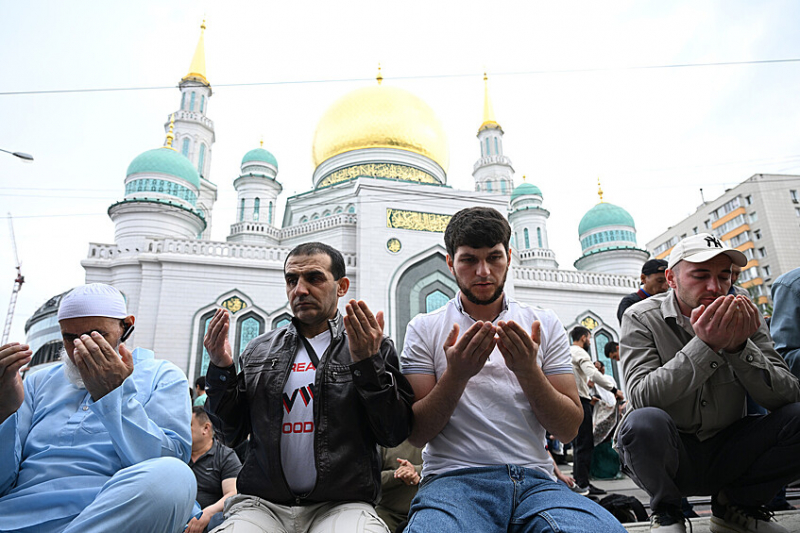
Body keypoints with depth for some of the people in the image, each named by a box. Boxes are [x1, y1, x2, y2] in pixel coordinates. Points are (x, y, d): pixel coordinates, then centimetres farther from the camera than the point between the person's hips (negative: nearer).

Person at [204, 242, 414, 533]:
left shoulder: (375, 347, 4)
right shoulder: (258, 351, 13)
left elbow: (395, 435, -3)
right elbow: (232, 435, 15)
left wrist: (367, 364, -14)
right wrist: (220, 370, 2)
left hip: (342, 506, -2)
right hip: (262, 505, 3)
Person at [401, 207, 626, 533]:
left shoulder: (544, 324, 13)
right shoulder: (424, 328, 8)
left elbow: (568, 430, 7)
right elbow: (416, 434, 1)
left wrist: (527, 371, -11)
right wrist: (456, 376, -15)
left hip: (534, 480, 2)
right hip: (454, 479, -1)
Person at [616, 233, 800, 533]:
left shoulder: (743, 317, 1)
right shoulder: (642, 319, -10)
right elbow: (642, 397, -24)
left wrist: (740, 346, -23)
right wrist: (705, 345, -29)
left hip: (726, 457, 4)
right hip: (668, 459, -3)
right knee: (645, 422, -35)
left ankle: (735, 504, 8)